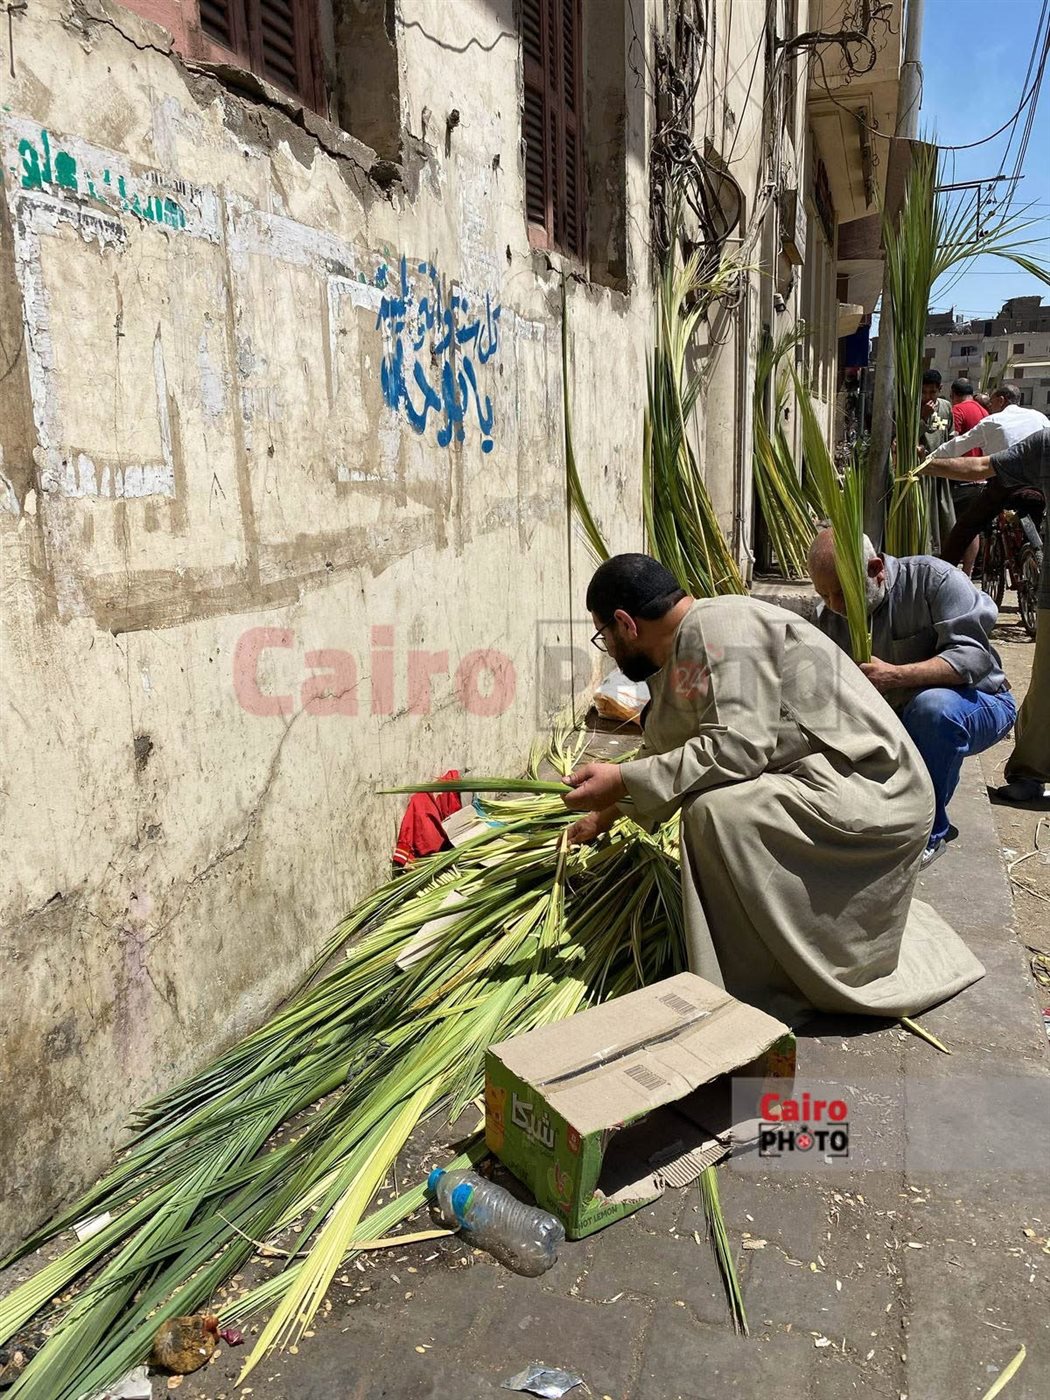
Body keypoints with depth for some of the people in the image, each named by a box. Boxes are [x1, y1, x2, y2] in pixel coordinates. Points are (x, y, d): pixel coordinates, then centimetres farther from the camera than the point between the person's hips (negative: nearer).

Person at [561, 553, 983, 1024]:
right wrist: (608, 811, 36)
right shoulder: (680, 652, 12)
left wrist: (623, 781, -23)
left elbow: (735, 748, -29)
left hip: (865, 790, -11)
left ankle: (752, 1001, -16)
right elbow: (666, 750, 26)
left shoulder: (716, 628, -19)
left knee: (716, 811, -27)